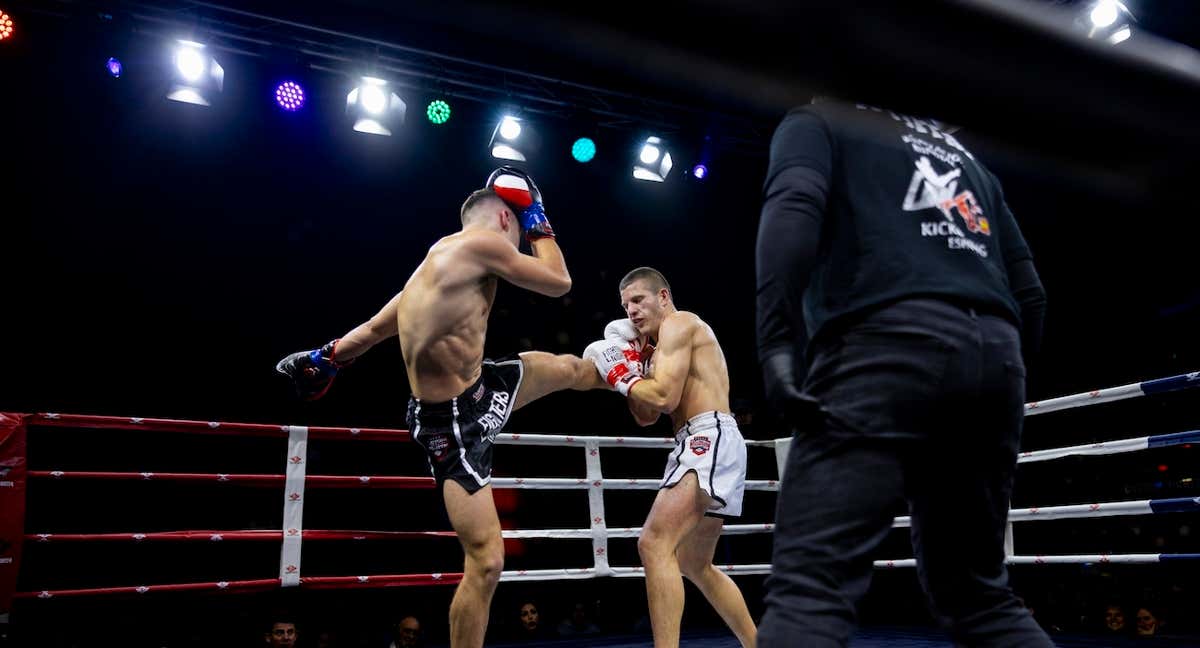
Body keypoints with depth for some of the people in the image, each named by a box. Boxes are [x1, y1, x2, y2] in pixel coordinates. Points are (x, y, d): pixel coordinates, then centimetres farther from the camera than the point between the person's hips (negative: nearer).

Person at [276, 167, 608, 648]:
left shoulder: (437, 261, 9)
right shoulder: (484, 241, -19)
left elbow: (378, 325, 15)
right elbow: (559, 283, -9)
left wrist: (325, 358, 24)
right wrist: (539, 224, 5)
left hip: (480, 391, 10)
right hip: (452, 426, -9)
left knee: (569, 369, 25)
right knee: (486, 561, -5)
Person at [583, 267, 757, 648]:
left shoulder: (678, 324, -4)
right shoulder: (665, 346, 26)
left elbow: (664, 398, -17)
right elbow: (646, 417, 20)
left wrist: (619, 375, -3)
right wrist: (633, 361, 13)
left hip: (710, 440, -11)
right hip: (706, 446, 11)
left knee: (654, 544, -22)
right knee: (695, 566, 20)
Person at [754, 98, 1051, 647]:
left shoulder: (817, 120, 18)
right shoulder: (964, 156, 35)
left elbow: (793, 207, -7)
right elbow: (1030, 293, 26)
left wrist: (777, 341, -16)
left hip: (890, 343, -6)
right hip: (994, 354, 7)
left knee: (809, 588, -12)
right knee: (978, 594, 18)